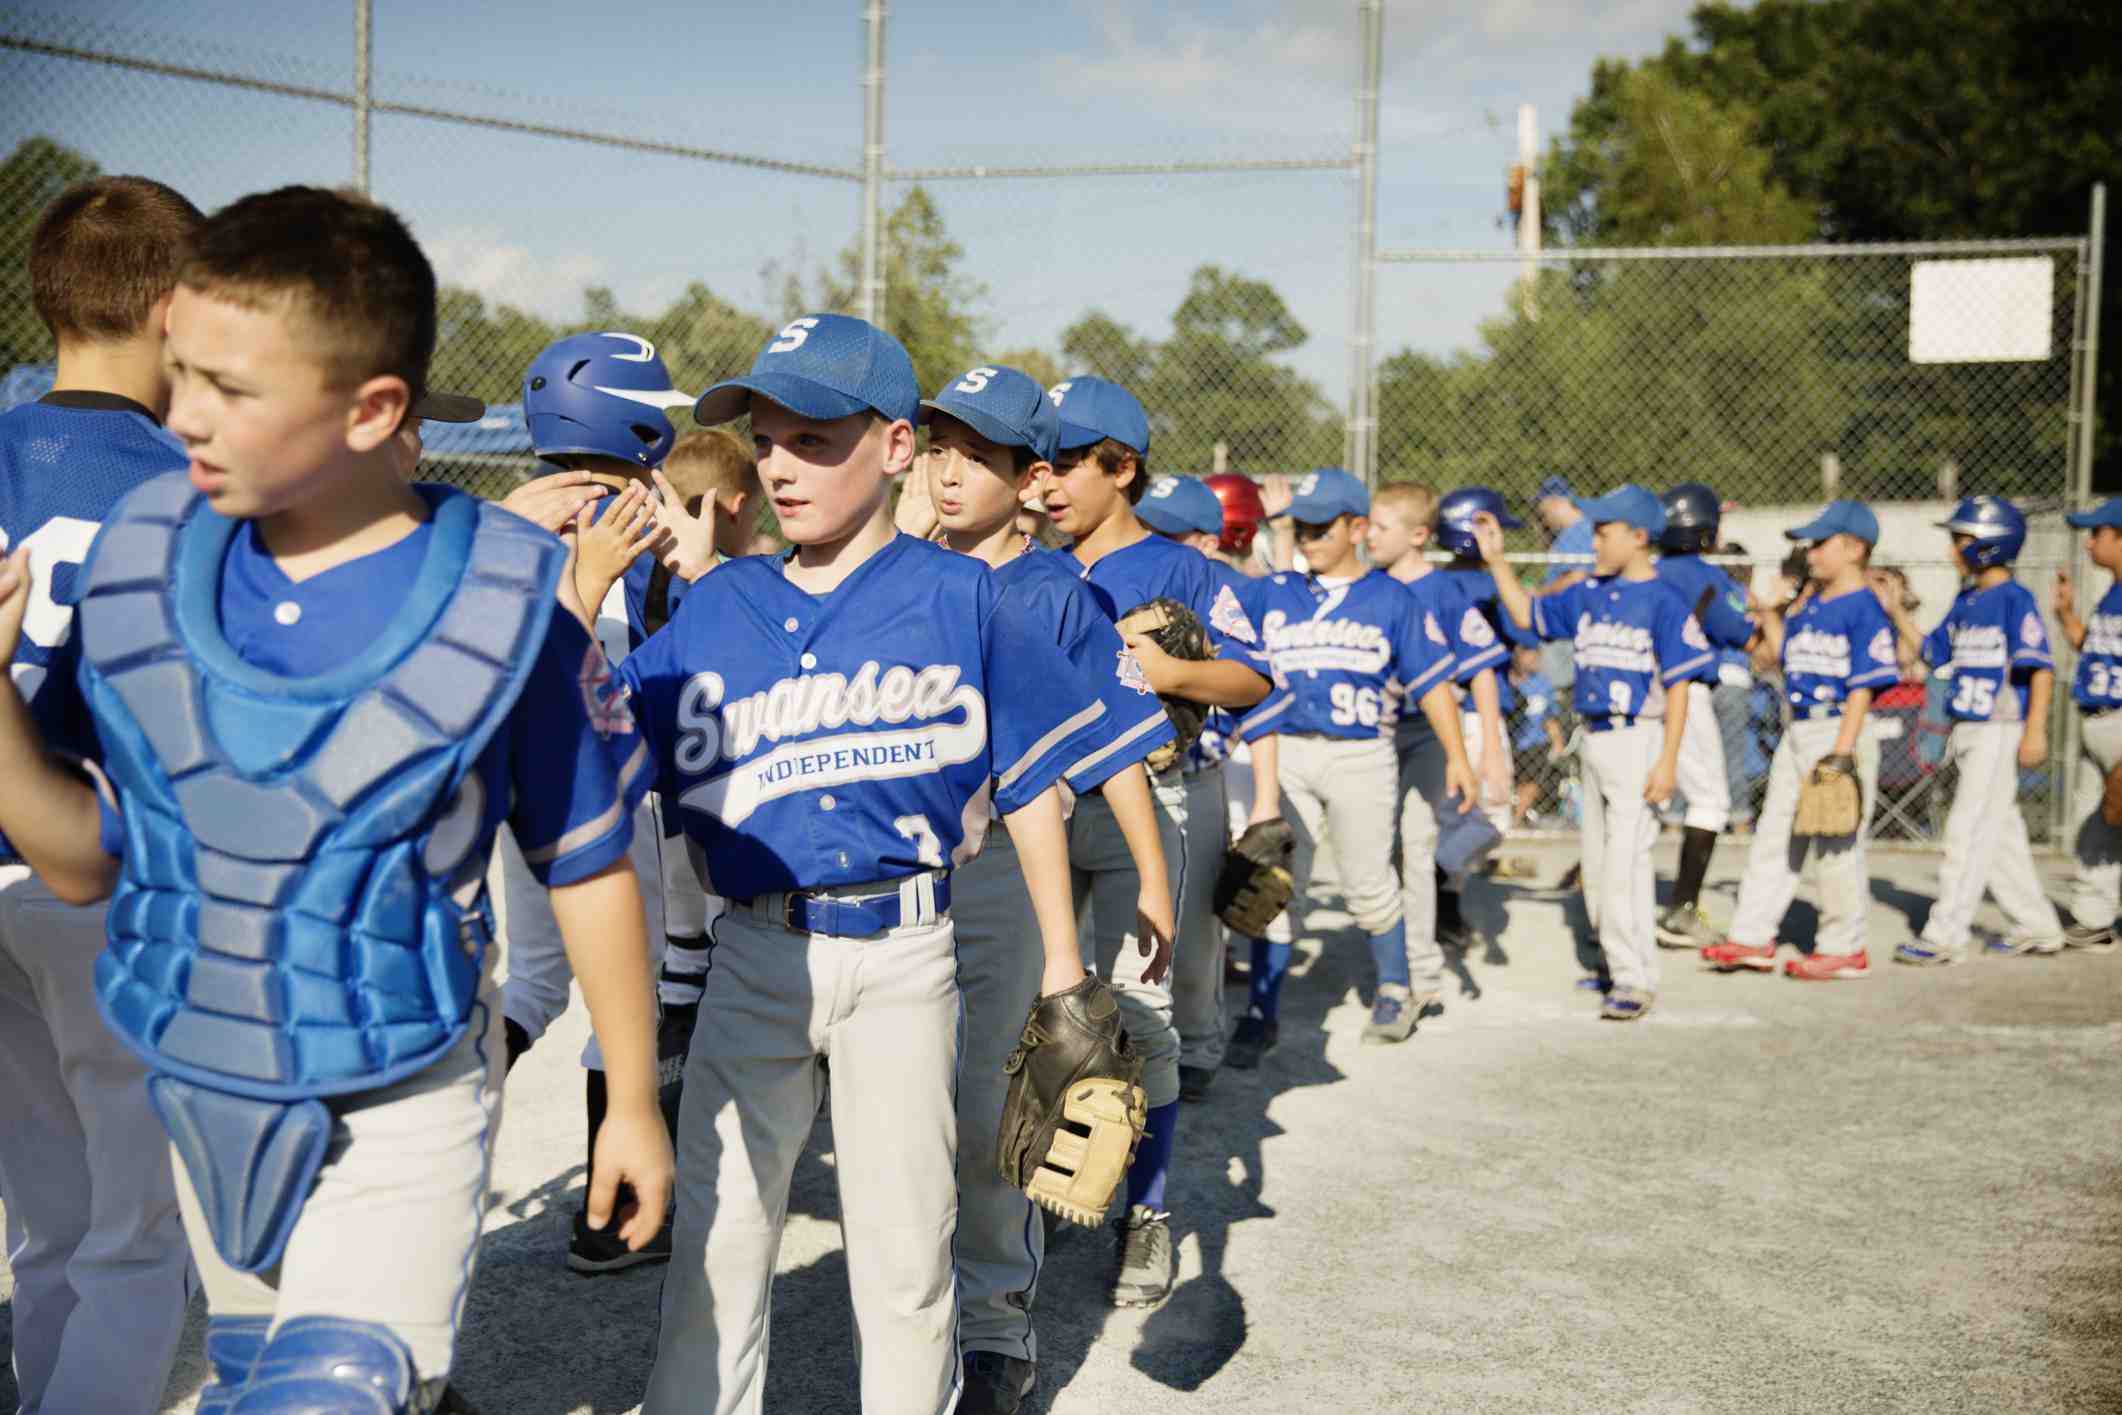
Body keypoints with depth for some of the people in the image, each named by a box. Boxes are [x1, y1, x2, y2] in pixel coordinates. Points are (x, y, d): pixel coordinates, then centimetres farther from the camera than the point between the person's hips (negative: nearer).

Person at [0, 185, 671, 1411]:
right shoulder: (143, 560, -7)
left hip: (400, 1105, -5)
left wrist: (632, 1101, 0)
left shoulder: (505, 604, -18)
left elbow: (588, 862, -7)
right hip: (201, 1090, 5)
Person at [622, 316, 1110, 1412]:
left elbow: (1031, 786, 4)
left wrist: (1063, 961, 5)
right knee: (716, 1230, 7)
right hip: (755, 952, 2)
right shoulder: (716, 605, 7)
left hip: (902, 954, -2)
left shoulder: (958, 595, 0)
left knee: (904, 1240, 8)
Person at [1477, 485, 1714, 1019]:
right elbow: (1528, 614, 20)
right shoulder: (1589, 594, 10)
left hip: (1639, 738, -8)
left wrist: (1668, 760, -17)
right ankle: (1619, 965, 25)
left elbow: (1678, 687, -12)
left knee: (1625, 860, -11)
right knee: (1596, 862, 13)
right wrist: (1496, 560, 11)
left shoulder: (1662, 602, -10)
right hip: (1594, 737, 8)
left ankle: (1636, 979, -6)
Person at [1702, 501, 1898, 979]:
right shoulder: (1808, 605, 12)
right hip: (1797, 733, 9)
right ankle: (1752, 937, 16)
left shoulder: (1864, 609, -12)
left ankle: (1843, 949, 12)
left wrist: (1842, 752, -21)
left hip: (1839, 731, -9)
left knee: (1837, 845, 0)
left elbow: (1864, 687, -16)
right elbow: (1785, 655, 23)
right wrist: (1769, 613, 16)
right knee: (1774, 834, 10)